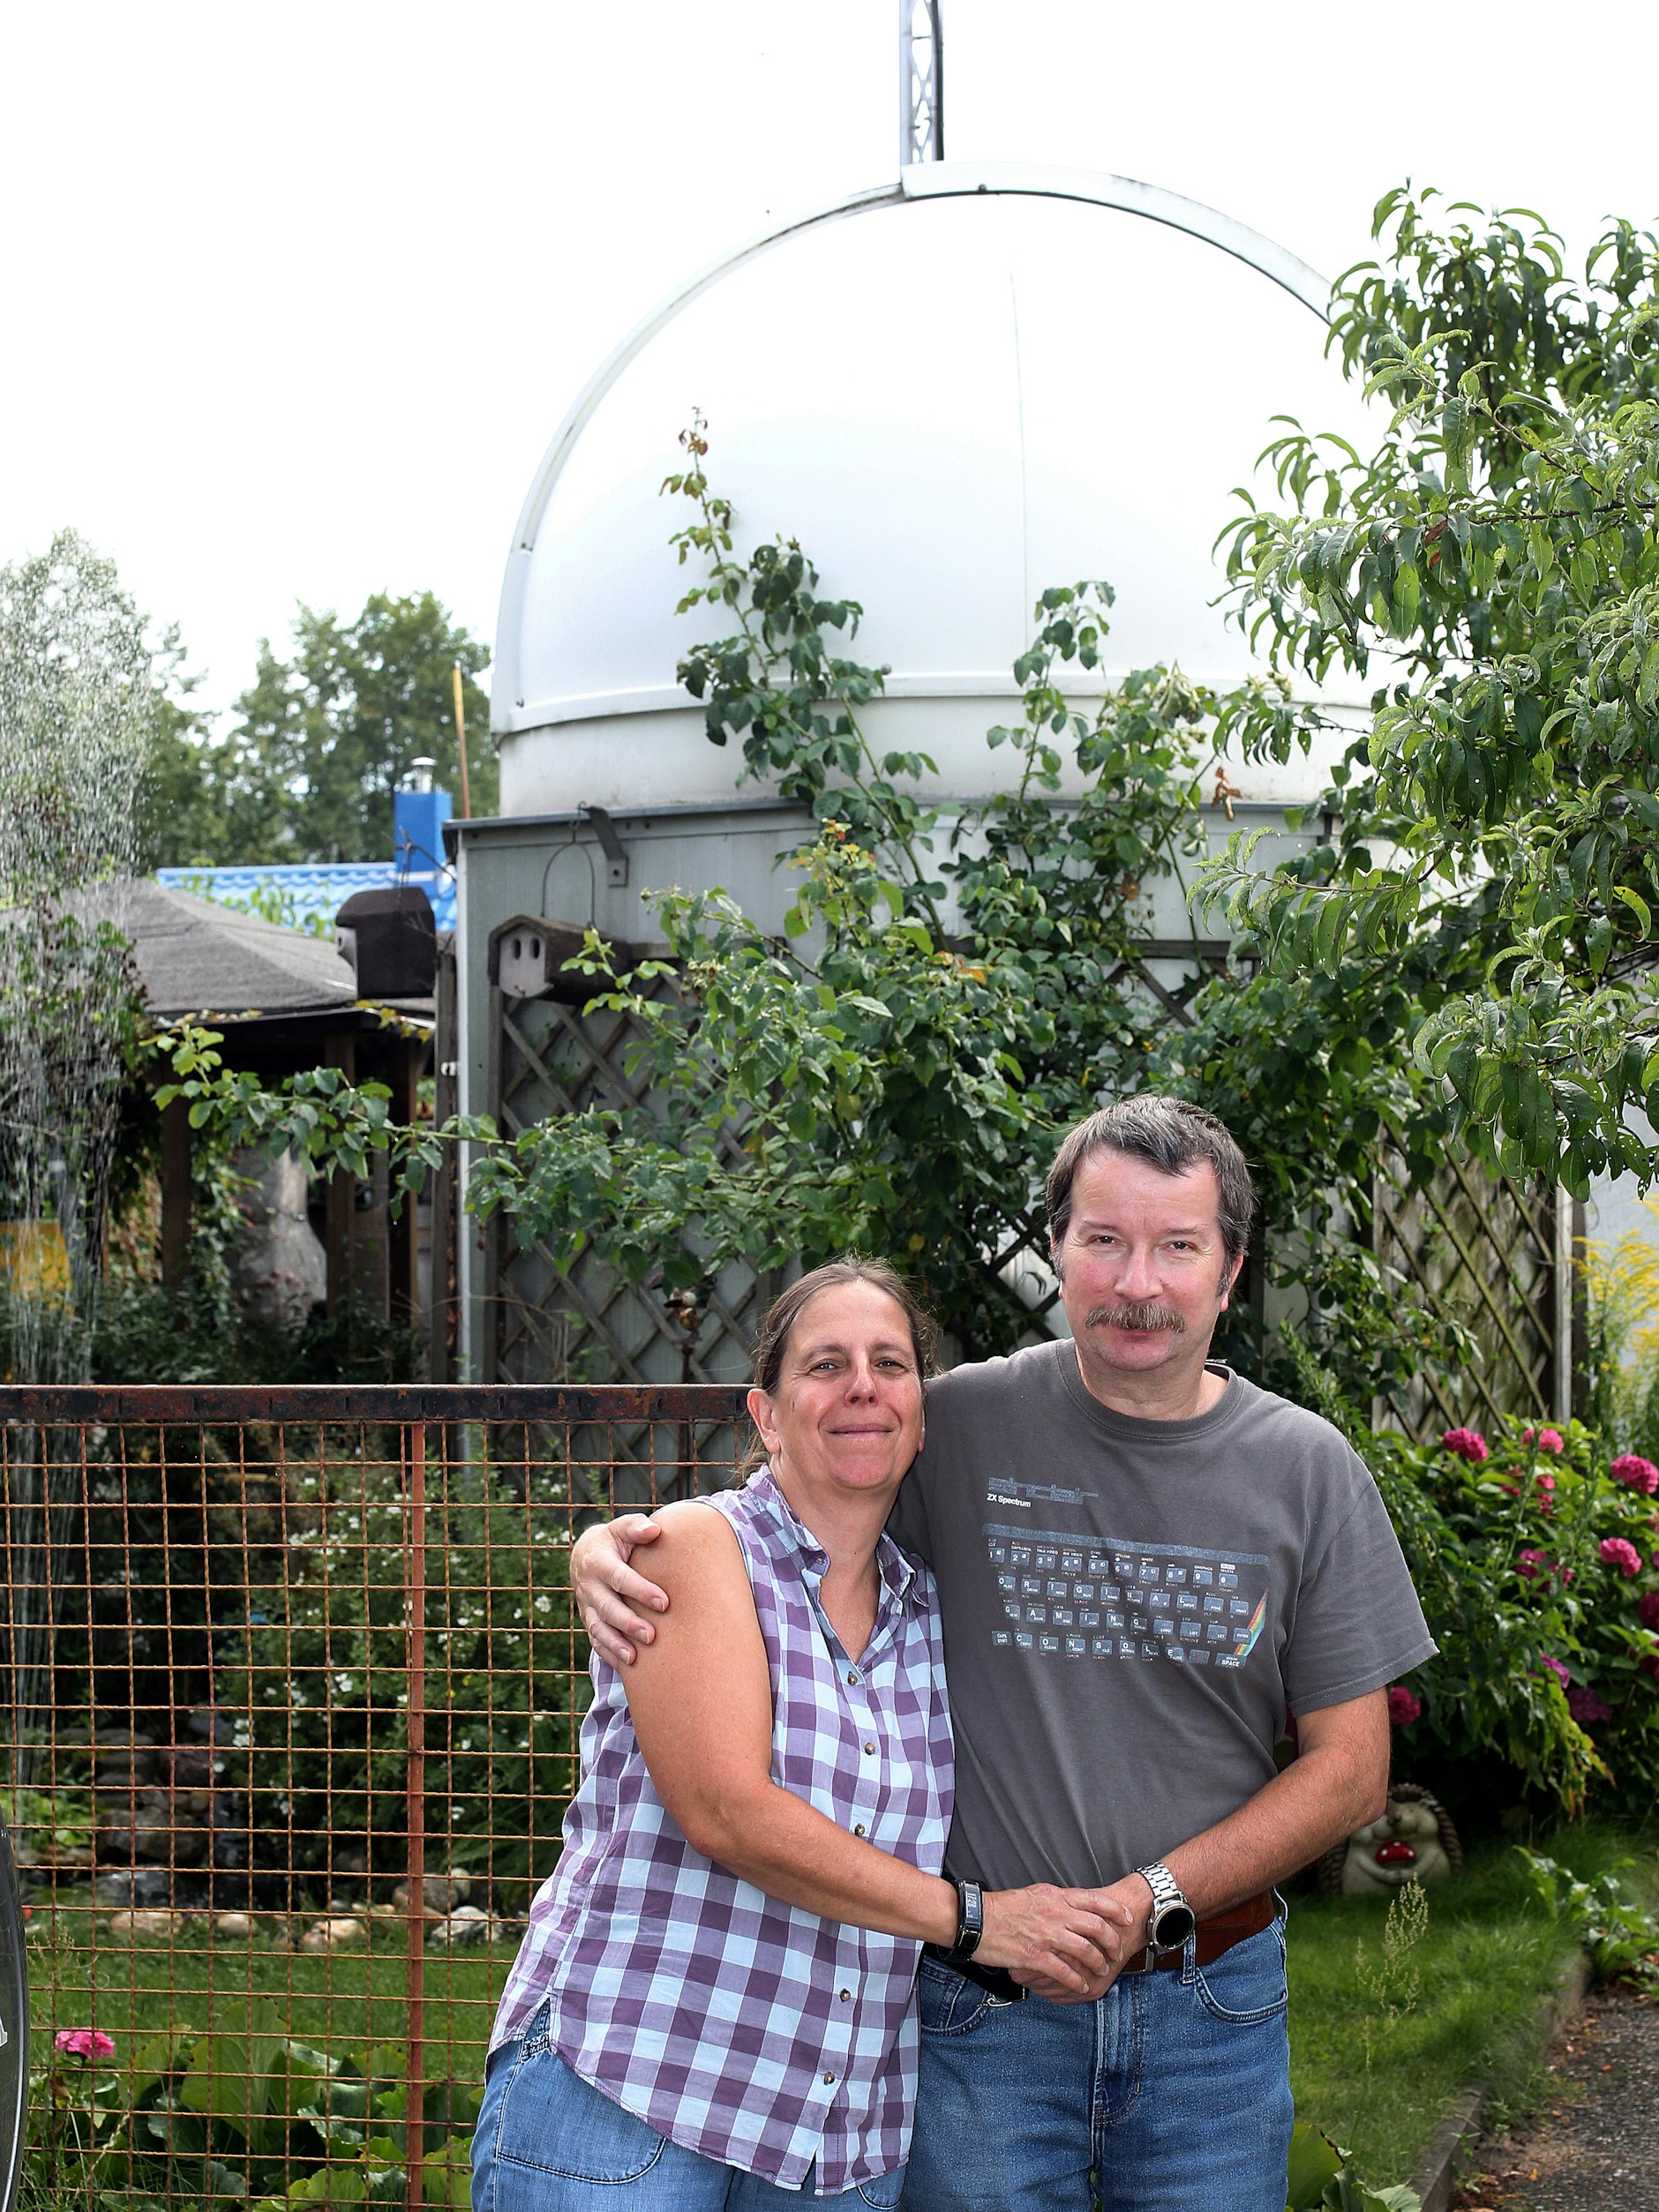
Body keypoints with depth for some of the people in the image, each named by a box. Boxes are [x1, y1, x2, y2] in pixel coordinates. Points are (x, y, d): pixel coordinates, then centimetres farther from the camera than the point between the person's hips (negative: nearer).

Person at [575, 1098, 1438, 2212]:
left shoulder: (1306, 1470, -1)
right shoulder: (963, 1425, -5)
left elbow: (1350, 1771, 1)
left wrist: (1147, 1901, -11)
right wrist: (608, 1549, -15)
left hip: (1210, 2001, 1)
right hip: (982, 2007, -1)